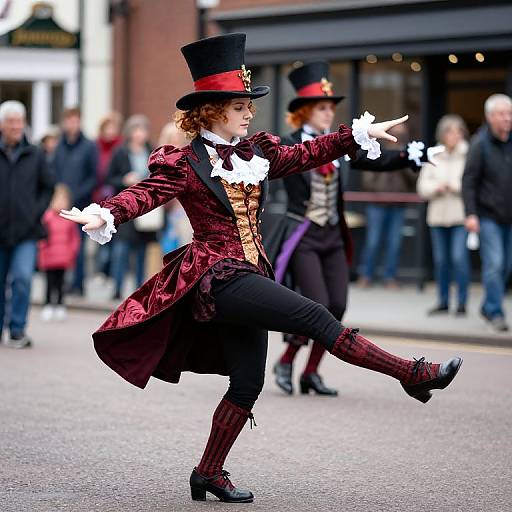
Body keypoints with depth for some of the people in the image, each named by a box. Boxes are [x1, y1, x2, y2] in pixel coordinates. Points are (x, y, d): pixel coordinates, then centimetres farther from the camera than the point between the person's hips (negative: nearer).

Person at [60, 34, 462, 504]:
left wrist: (362, 133, 21)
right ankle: (412, 375, -13)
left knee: (247, 382, 6)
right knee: (314, 316, -17)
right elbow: (144, 194, -19)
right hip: (217, 276, -8)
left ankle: (209, 474, 17)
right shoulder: (186, 164, -8)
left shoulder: (256, 154, 12)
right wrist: (104, 215, -38)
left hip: (249, 278, 8)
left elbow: (306, 154, 20)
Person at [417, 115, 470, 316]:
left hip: (461, 215, -4)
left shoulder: (469, 155, -4)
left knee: (459, 257, -12)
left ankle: (462, 302, -4)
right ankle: (443, 302, 18)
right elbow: (423, 186, 8)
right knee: (441, 260, 9)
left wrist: (454, 186, -13)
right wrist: (437, 188, -10)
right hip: (438, 215, 4)